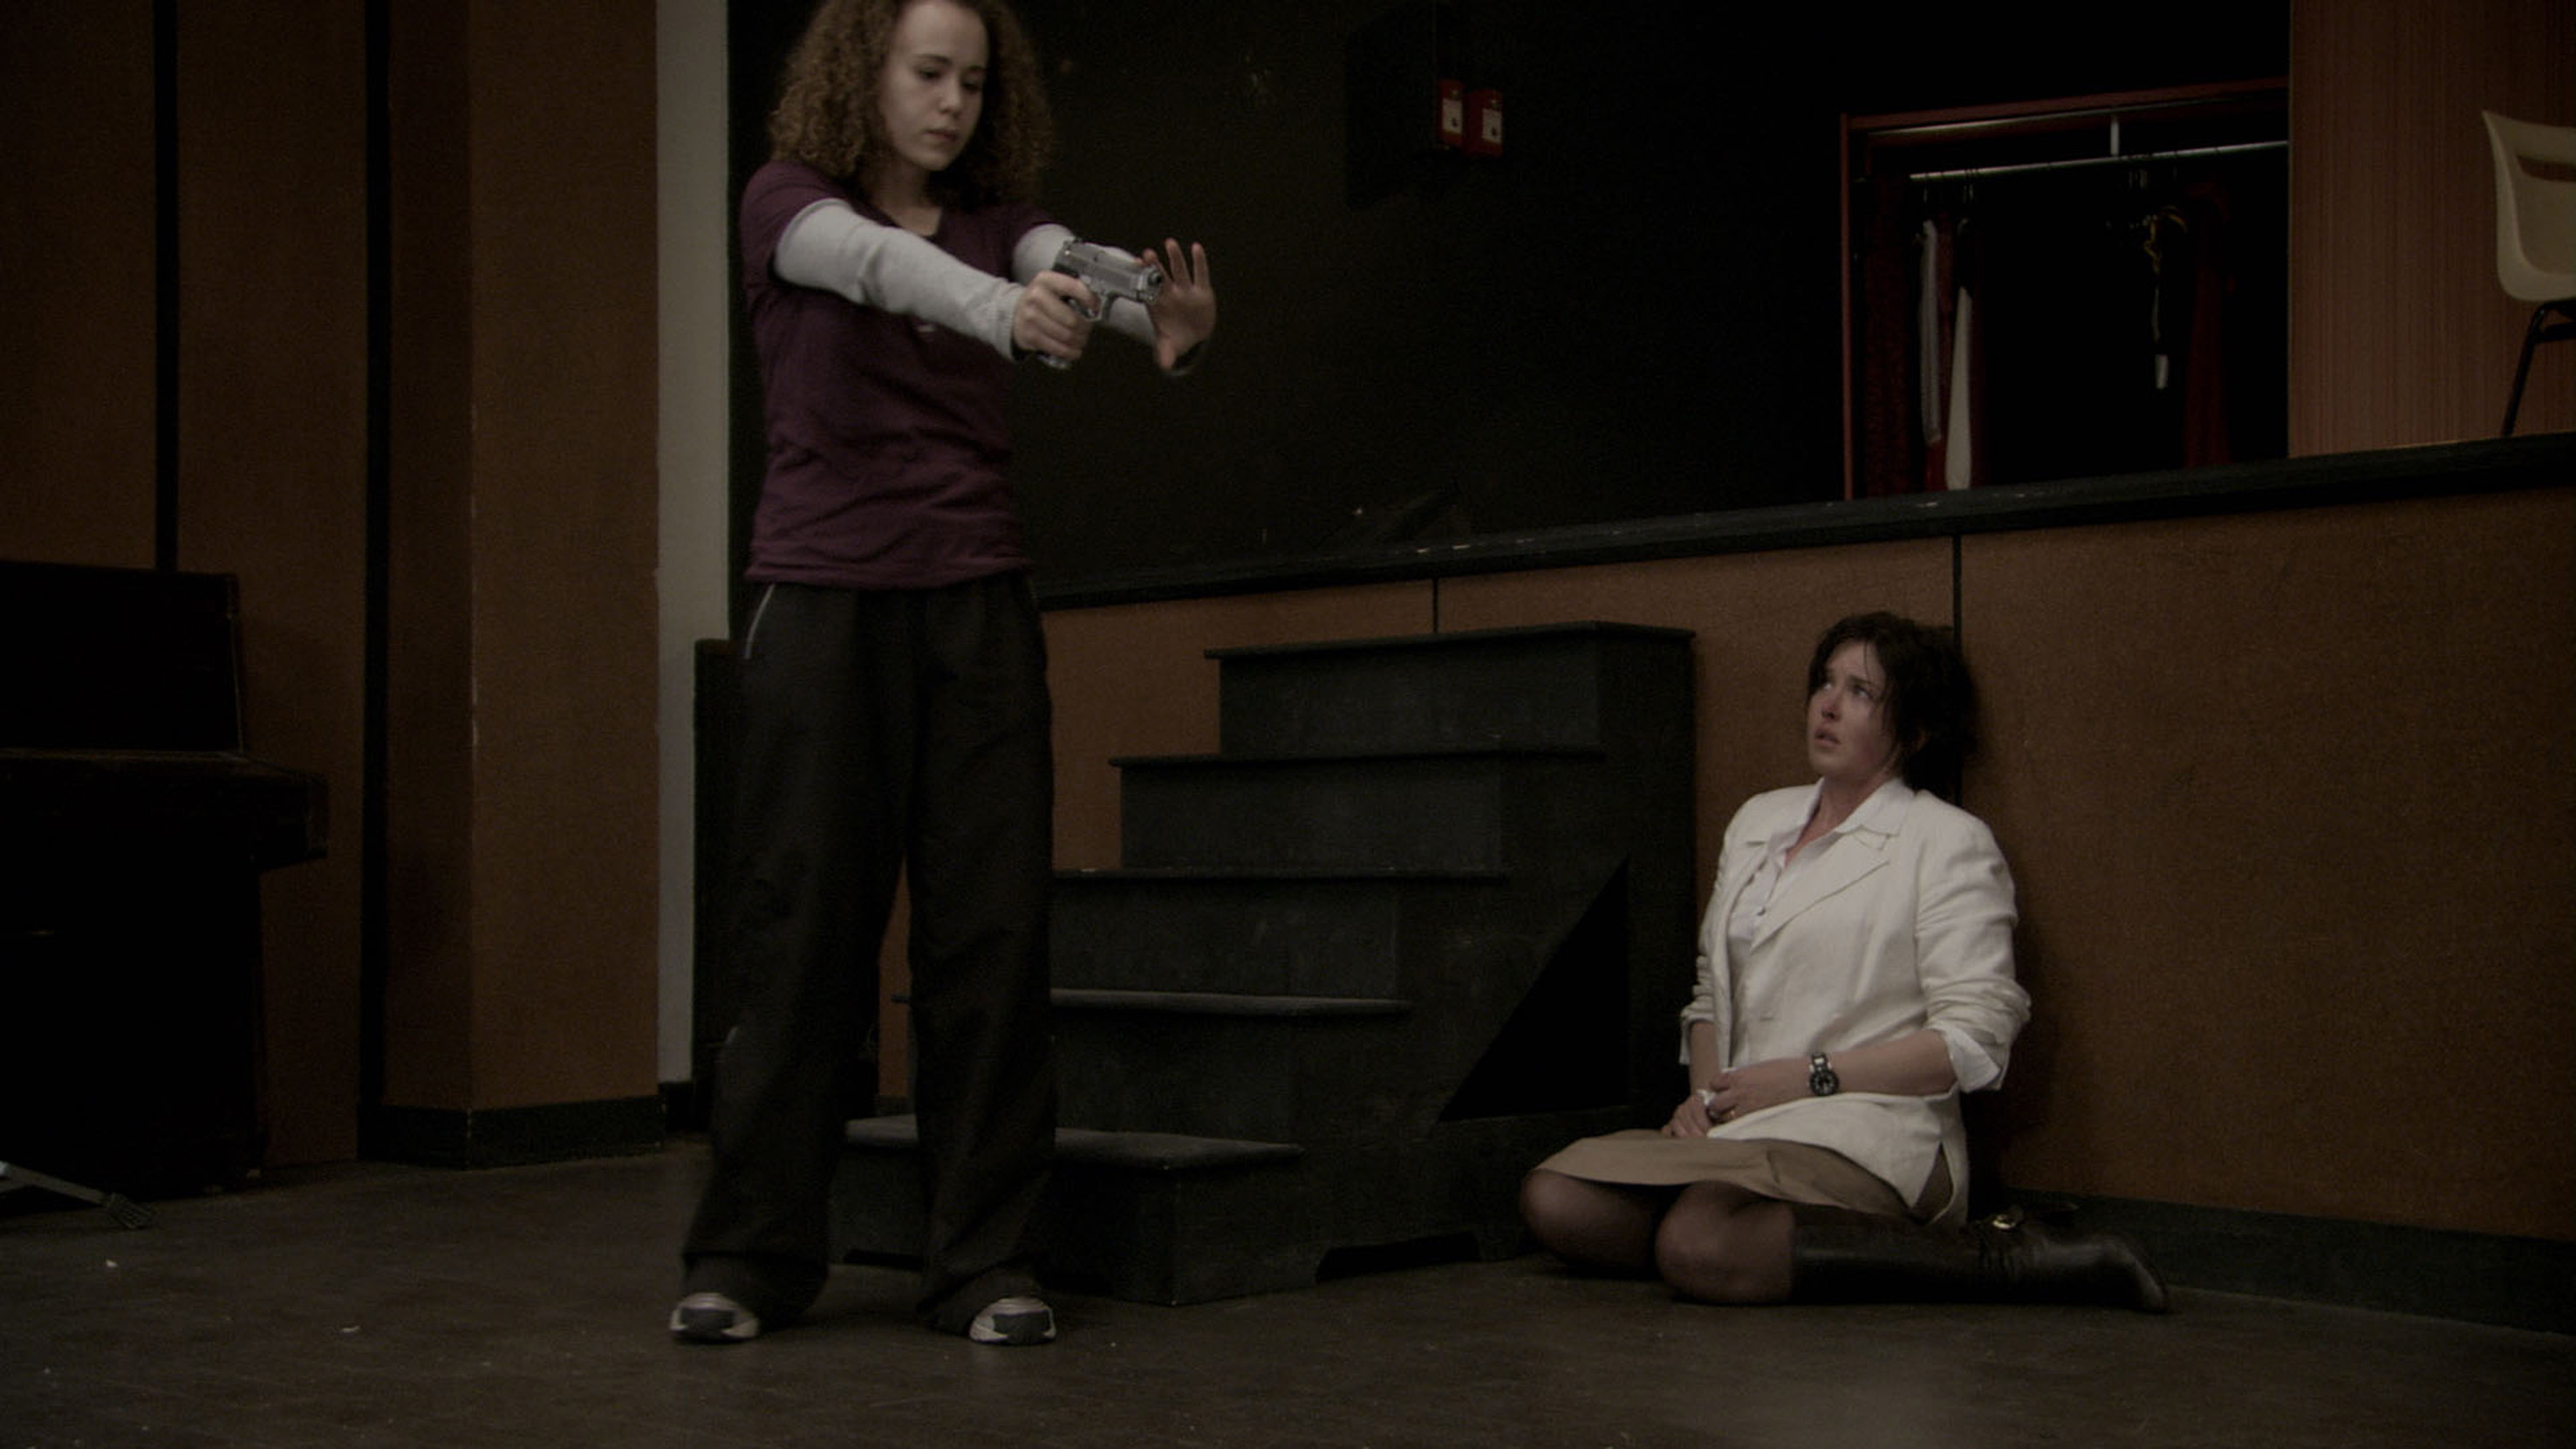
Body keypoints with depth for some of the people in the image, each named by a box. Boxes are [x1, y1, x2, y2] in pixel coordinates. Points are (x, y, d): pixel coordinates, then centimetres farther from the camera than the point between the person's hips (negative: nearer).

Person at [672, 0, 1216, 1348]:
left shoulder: (998, 216, 8)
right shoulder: (788, 202, 0)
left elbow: (1074, 268, -15)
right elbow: (877, 265, -24)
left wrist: (1166, 313, -40)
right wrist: (1001, 308, -46)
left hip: (977, 603, 3)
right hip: (823, 595, -2)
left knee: (992, 929, -1)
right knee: (802, 924, -1)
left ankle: (984, 1259, 7)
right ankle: (745, 1254, 10)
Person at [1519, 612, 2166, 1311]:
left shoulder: (1949, 842, 1)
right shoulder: (1759, 821, 22)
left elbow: (1975, 1039, -7)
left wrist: (1811, 1077, -11)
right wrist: (1704, 1091, 5)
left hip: (1866, 1135, -7)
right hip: (1738, 1128, 7)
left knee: (1700, 1247, -36)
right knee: (1553, 1201, -18)